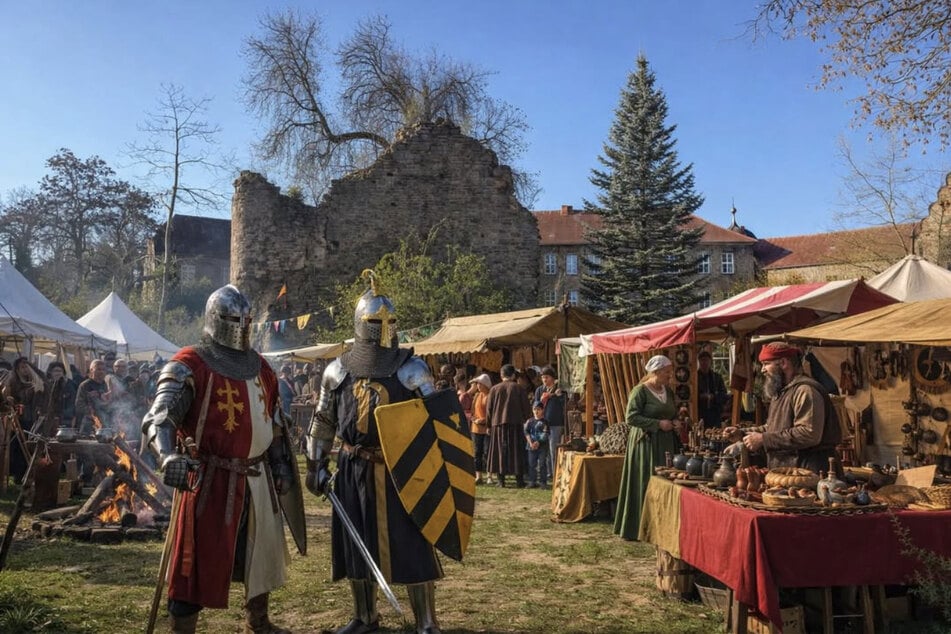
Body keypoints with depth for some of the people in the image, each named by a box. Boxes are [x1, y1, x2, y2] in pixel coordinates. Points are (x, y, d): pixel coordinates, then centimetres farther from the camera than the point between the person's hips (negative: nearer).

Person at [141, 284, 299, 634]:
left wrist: (281, 464, 17)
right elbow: (158, 419, -23)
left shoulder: (260, 367, 11)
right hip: (212, 478, -7)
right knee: (200, 559, -4)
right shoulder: (190, 365, -12)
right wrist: (169, 456, -42)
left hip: (257, 476, 7)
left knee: (262, 550, 20)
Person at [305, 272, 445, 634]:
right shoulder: (338, 371, 4)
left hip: (399, 469, -3)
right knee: (356, 545, 13)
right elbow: (322, 421, 13)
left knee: (411, 545, 0)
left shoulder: (411, 369, -5)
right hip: (353, 469, 3)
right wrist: (316, 465, 11)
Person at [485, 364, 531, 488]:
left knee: (500, 451, 6)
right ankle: (519, 480, 4)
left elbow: (488, 409, 5)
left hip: (498, 423, 1)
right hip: (515, 424, -1)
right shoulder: (519, 388, 0)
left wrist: (489, 425, 13)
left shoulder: (494, 389, 3)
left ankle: (500, 479, 4)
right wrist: (524, 419, 17)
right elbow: (527, 408, 2)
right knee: (516, 451, 4)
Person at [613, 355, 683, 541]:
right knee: (645, 486, -4)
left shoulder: (668, 391, 13)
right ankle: (640, 529, 6)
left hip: (666, 443, 7)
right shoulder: (640, 391, -10)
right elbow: (630, 417, -16)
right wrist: (658, 424, -18)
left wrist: (676, 422, 3)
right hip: (646, 443, -7)